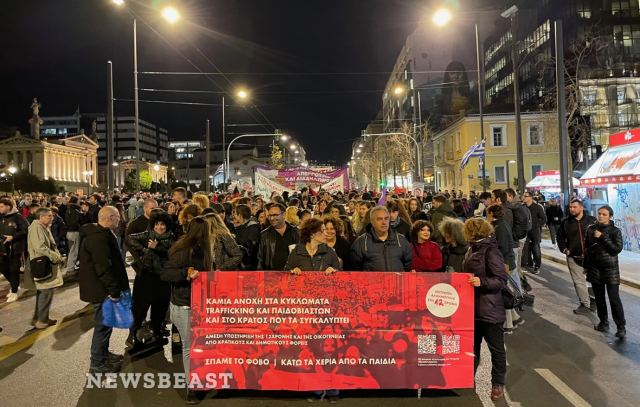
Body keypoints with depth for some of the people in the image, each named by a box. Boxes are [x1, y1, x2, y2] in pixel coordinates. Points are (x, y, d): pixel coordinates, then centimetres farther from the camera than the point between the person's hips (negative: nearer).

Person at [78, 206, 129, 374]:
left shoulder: (100, 233, 11)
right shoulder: (99, 237, -24)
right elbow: (104, 267, -28)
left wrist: (115, 287, 21)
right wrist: (114, 290, -24)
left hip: (101, 287, 11)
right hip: (101, 290, -11)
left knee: (104, 322, 22)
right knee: (103, 324, 1)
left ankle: (103, 353, 37)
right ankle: (97, 363, 13)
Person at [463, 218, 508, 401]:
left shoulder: (491, 251, -16)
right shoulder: (474, 249, 9)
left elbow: (502, 280, -19)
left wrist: (482, 282, -31)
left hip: (489, 309, -8)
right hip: (473, 306, 9)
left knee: (496, 348, 8)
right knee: (472, 345, 18)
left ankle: (498, 384, 20)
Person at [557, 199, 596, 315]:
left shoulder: (591, 220, -3)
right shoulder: (565, 222, 3)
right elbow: (560, 237, 13)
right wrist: (564, 249, 2)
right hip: (573, 257, 1)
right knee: (579, 282, 3)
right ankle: (585, 304, 12)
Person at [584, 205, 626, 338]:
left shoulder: (615, 231, -4)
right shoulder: (591, 229, 5)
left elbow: (617, 249, -14)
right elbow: (586, 248, 12)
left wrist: (602, 237, -19)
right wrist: (586, 265, 14)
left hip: (610, 269, -4)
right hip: (594, 268, 4)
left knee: (614, 299, -6)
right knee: (599, 297, 11)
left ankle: (621, 327, 3)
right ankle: (603, 323, 22)